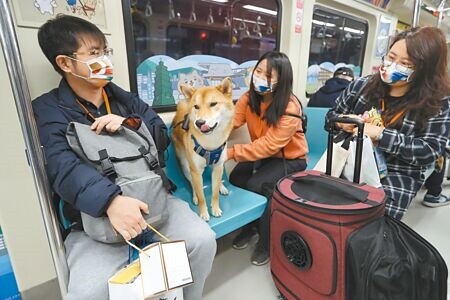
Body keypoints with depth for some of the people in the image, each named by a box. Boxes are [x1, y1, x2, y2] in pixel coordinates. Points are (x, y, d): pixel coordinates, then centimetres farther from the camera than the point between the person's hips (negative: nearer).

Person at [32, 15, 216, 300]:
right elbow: (64, 168, -19)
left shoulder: (123, 97, 11)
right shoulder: (48, 110, -2)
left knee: (203, 240, -13)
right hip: (95, 213, -3)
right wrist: (111, 201, -37)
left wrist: (131, 123, -13)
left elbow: (162, 134, 7)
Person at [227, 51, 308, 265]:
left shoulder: (290, 108, -25)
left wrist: (233, 152, -40)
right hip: (263, 154, 6)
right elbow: (231, 121, -21)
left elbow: (270, 145, -33)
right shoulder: (249, 97, -7)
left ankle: (267, 242, 1)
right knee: (235, 178, -17)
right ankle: (249, 225, 11)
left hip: (290, 158, -5)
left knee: (257, 186, -26)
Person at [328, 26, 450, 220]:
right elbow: (332, 116, 13)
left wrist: (380, 133, -19)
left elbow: (430, 151, -10)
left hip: (396, 175, -2)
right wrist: (344, 122, -10)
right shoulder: (362, 85, 4)